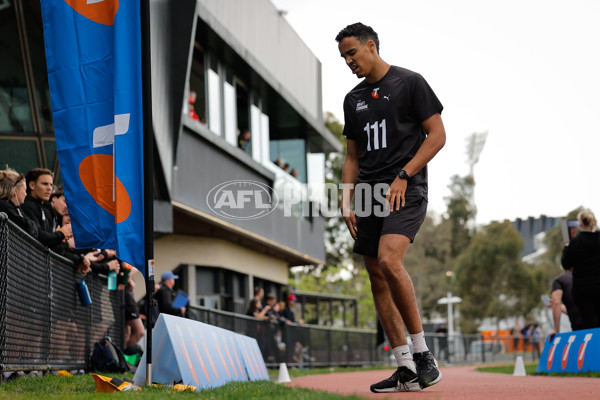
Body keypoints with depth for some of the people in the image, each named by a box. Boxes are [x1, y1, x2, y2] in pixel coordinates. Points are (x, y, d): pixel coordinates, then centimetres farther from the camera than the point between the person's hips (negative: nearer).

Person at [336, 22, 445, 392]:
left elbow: (437, 135, -5)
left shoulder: (409, 83, 0)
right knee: (377, 278, 2)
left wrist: (403, 176, -13)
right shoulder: (353, 99, 18)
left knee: (389, 261, -27)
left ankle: (423, 353, -17)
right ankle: (407, 371, 7)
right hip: (370, 195, 7)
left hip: (406, 191, -7)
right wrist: (347, 201, 9)